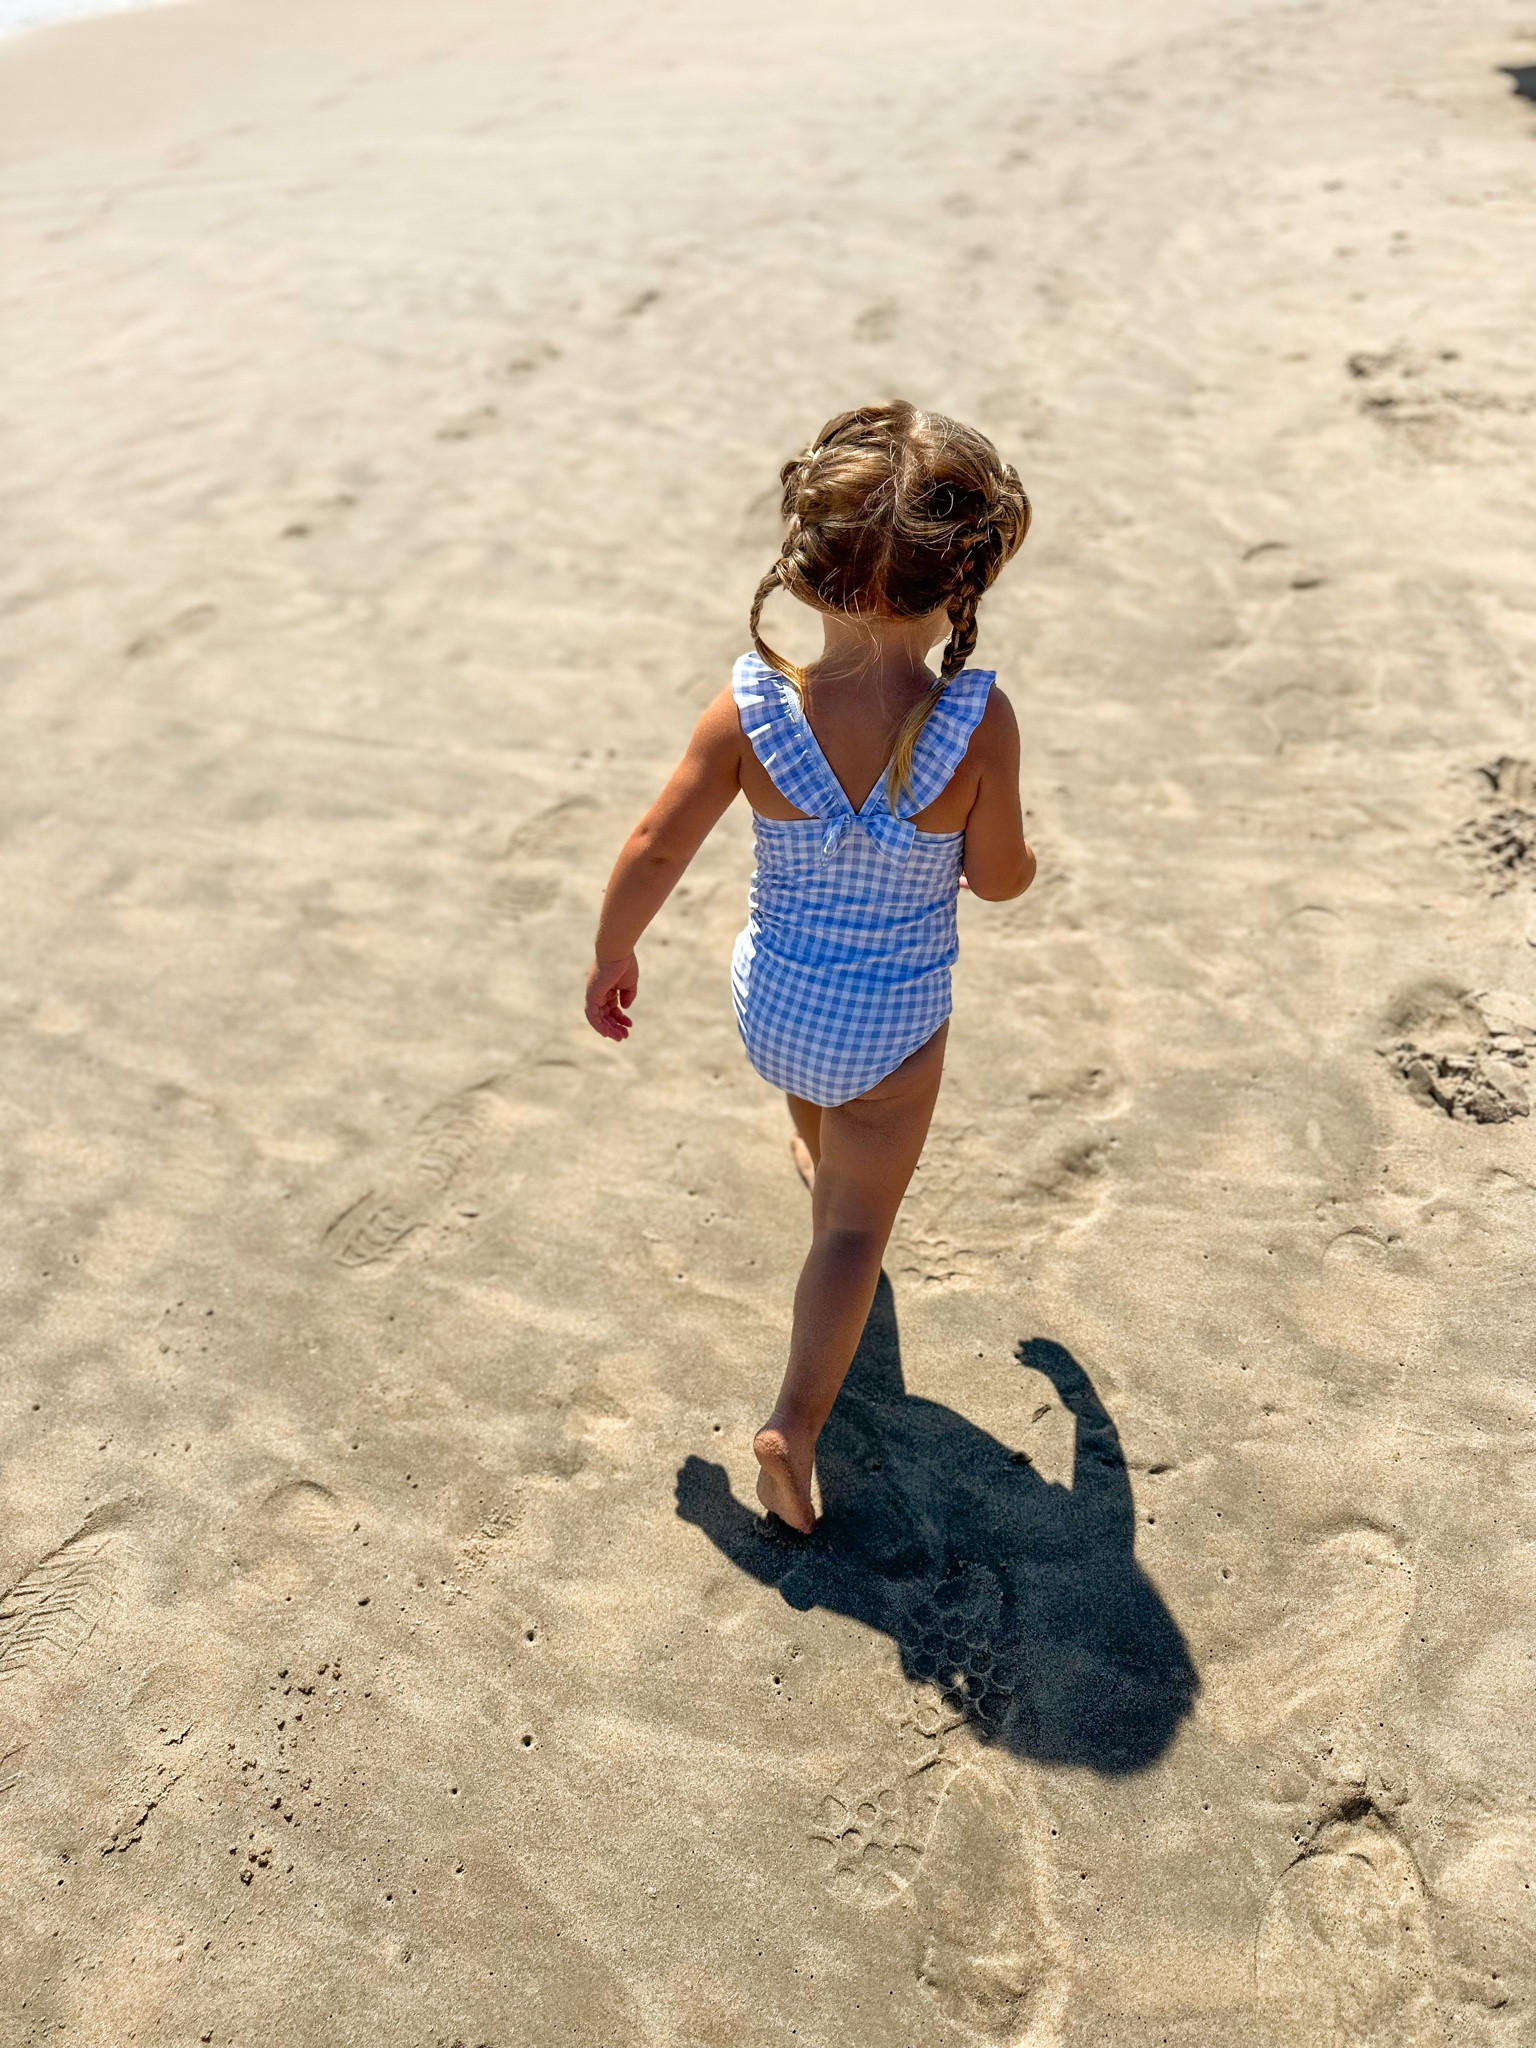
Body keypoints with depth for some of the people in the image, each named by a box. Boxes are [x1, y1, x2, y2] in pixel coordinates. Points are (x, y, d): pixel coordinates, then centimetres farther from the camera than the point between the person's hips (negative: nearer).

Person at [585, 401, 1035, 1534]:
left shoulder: (753, 706, -19)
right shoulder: (978, 722, -23)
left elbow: (656, 851, -14)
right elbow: (999, 877, -10)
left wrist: (612, 953, 4)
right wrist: (1020, 851, 14)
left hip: (774, 1003, 3)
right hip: (895, 1028, -2)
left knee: (821, 1106, 38)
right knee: (857, 1229, 13)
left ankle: (823, 1171, 68)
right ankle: (797, 1422, 5)